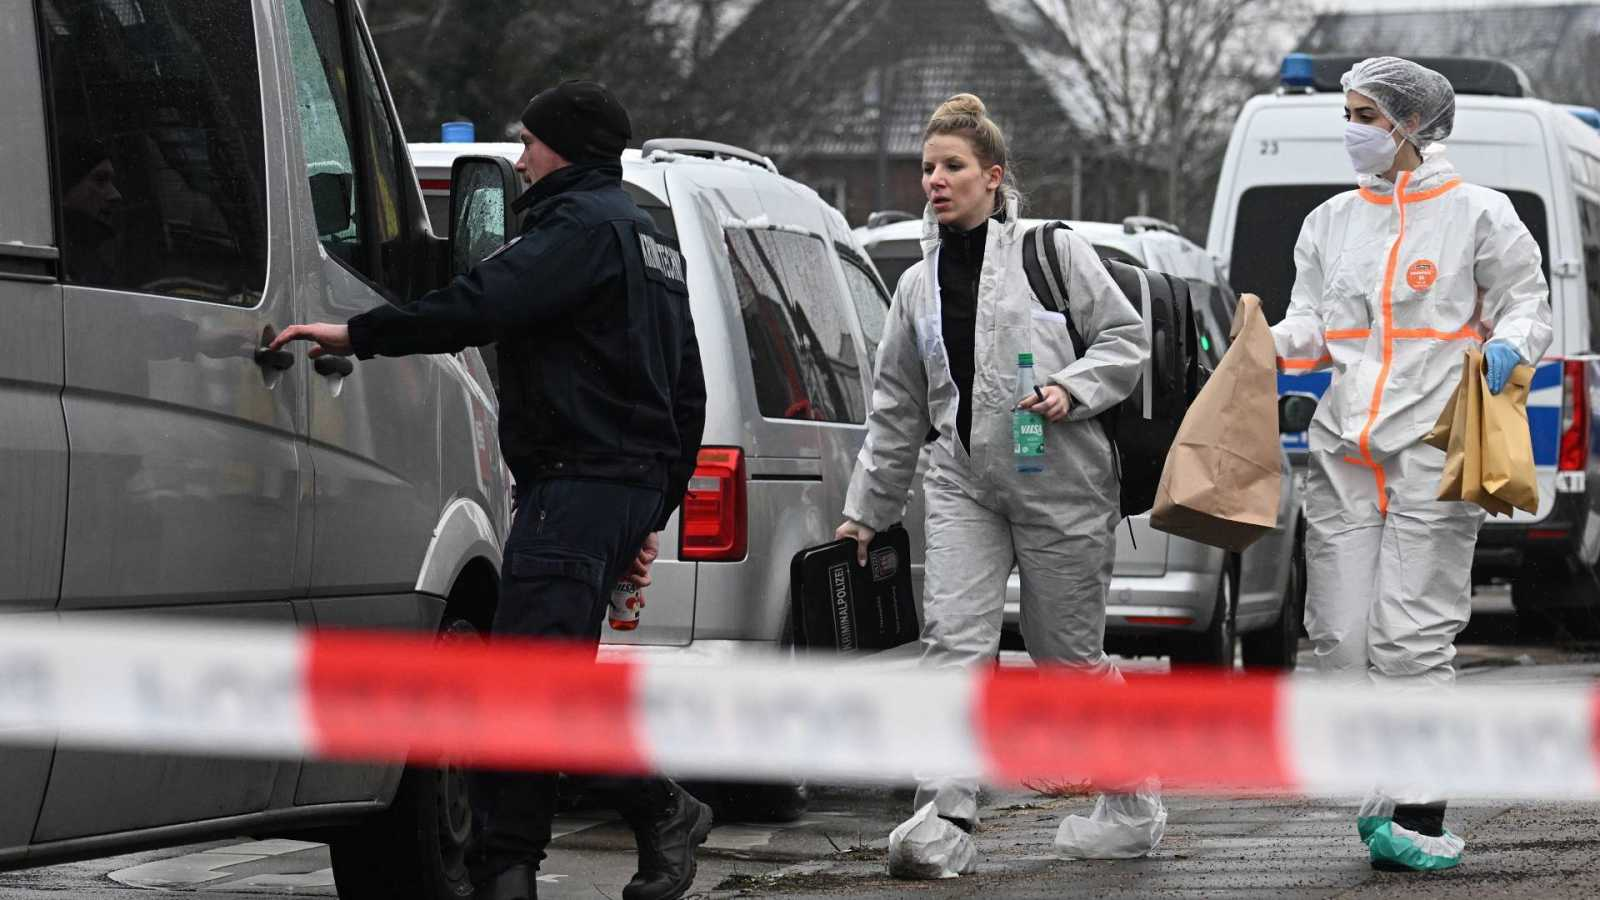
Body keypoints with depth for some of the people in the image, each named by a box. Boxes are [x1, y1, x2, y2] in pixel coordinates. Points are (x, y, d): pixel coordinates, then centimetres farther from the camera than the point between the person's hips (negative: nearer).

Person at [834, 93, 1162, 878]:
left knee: (1069, 657, 4)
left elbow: (1126, 337, 0)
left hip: (1059, 483, -4)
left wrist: (1071, 390, -17)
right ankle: (946, 818, -16)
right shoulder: (919, 284, 14)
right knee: (954, 641, -13)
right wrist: (865, 510, 19)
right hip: (963, 486, 4)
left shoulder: (1053, 252, -1)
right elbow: (897, 409, 19)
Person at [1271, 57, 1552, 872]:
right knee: (1341, 635, 0)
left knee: (1413, 635, -10)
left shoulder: (1477, 214, 4)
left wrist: (1509, 346, -13)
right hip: (1344, 452, 5)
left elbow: (1525, 304, 7)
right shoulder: (1330, 223, 17)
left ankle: (1413, 813, -9)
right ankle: (1380, 798, 10)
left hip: (1432, 447, -5)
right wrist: (1261, 344, 0)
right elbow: (1314, 328, 19)